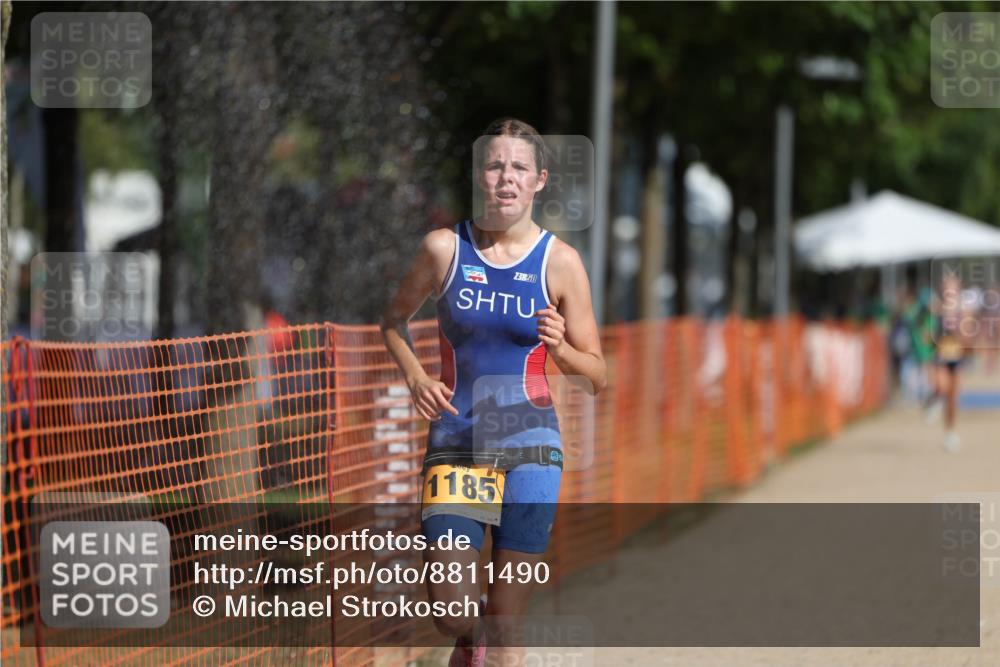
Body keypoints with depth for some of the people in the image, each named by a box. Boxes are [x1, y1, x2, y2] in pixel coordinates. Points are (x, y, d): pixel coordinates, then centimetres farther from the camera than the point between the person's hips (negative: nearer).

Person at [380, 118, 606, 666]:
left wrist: (560, 348, -18)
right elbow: (393, 320, 17)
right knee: (449, 611, -10)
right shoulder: (444, 248, 0)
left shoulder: (560, 263, -1)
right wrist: (416, 378, -1)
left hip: (528, 450, 0)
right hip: (454, 447, 0)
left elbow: (596, 378, 3)